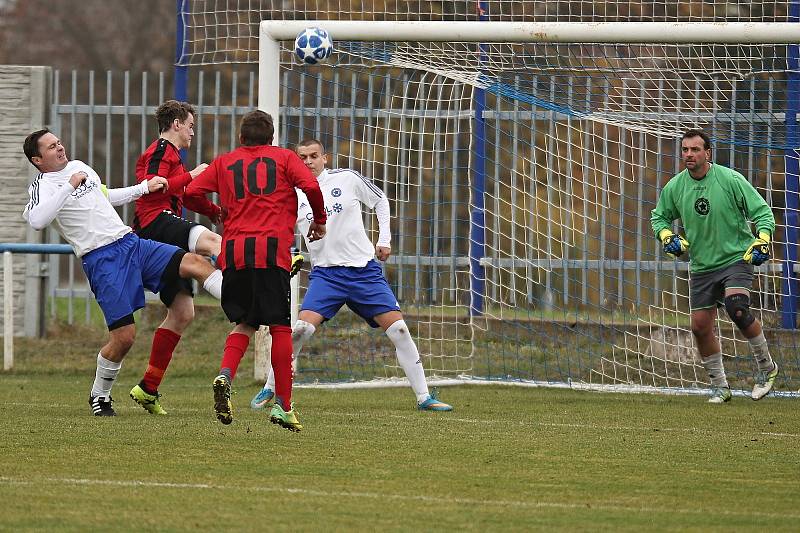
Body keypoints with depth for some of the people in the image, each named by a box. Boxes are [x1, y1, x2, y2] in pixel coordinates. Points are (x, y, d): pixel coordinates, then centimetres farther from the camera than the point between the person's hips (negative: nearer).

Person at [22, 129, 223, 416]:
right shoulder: (43, 186, -6)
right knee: (124, 336, -10)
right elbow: (37, 220, -28)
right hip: (101, 261, -7)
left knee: (195, 263, -9)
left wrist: (145, 188, 33)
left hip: (131, 242, 7)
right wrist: (70, 185, -23)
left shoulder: (79, 167, 18)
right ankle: (99, 396, 11)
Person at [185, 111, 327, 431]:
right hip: (271, 249, -3)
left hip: (234, 251, 3)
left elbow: (191, 192, 12)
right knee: (280, 326, 2)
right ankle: (283, 406, 0)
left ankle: (224, 377, -12)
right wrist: (319, 220, 13)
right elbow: (311, 186, -3)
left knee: (244, 323, 15)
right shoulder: (284, 158, 12)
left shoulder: (224, 163, 18)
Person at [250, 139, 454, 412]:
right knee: (302, 328, -21)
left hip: (364, 269, 0)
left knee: (398, 328, -7)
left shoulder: (347, 179, -2)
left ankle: (424, 397, 3)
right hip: (325, 274, 0)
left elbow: (380, 200, 13)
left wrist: (384, 240, 8)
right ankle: (269, 390, -5)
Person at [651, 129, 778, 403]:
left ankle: (766, 367, -6)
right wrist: (667, 236, -2)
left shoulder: (730, 180, -11)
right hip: (702, 266, 5)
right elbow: (659, 216, 18)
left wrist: (762, 241, -20)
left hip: (736, 258, -5)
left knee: (737, 308, -27)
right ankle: (719, 386, 20)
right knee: (700, 326, 2)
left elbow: (762, 212, -6)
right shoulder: (675, 187, 0)